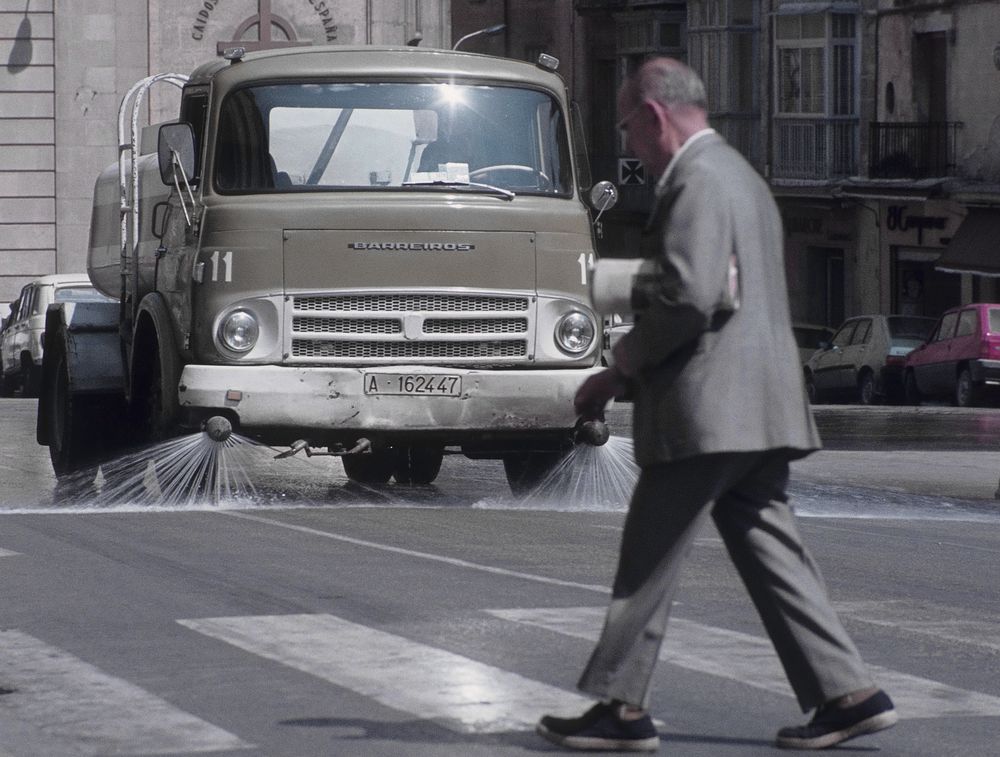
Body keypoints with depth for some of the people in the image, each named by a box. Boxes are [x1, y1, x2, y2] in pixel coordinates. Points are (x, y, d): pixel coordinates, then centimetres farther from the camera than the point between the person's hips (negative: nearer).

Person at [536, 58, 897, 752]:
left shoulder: (697, 179, -12)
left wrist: (621, 368, -10)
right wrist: (636, 366, 19)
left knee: (649, 559, -2)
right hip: (759, 405, 10)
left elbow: (691, 296, -23)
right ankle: (847, 692, 6)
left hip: (707, 408, -10)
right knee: (769, 553, 10)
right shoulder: (740, 174, 21)